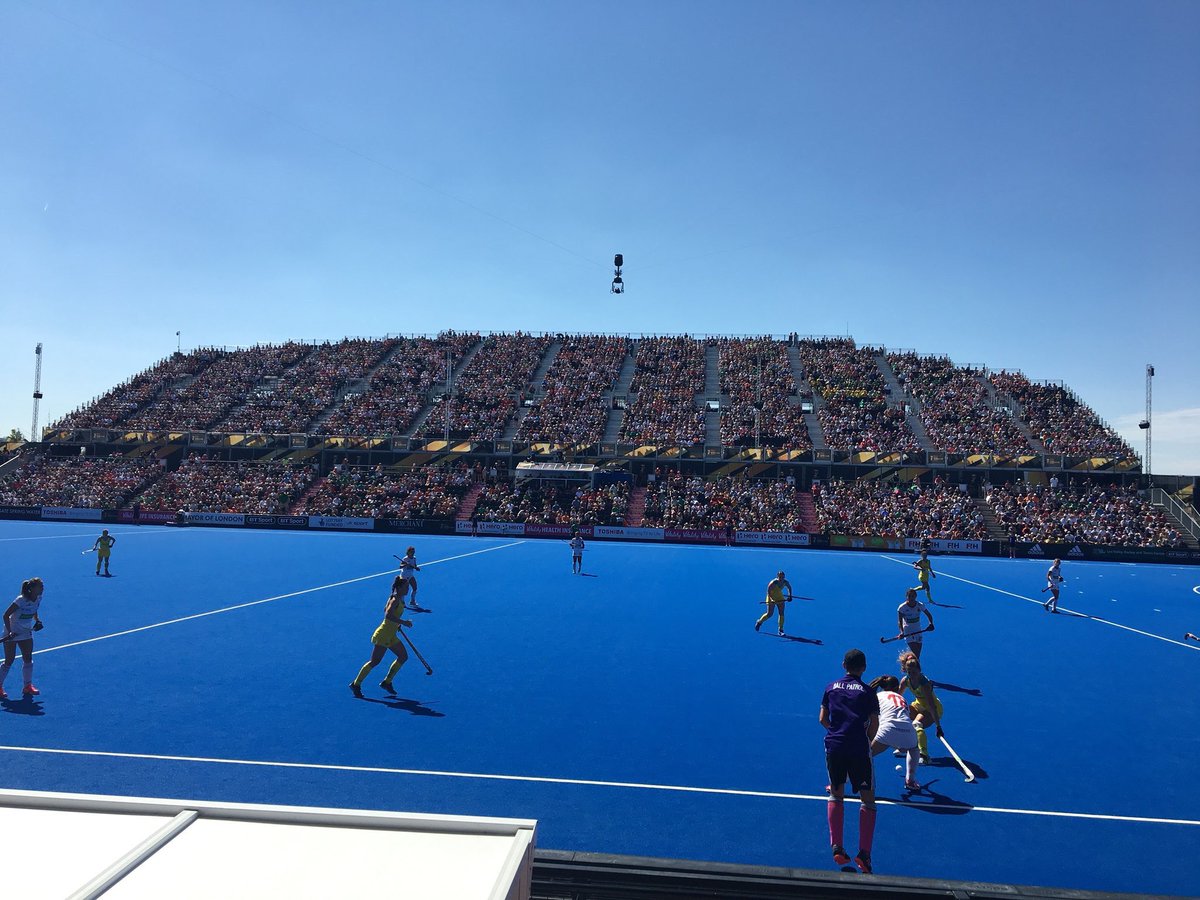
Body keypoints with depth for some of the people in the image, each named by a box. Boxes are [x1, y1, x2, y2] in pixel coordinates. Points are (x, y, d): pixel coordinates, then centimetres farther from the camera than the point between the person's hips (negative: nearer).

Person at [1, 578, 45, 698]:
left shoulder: (38, 599, -5)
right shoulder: (21, 600, -26)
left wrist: (37, 621, -3)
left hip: (26, 632, 6)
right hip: (12, 632, -6)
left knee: (28, 659, 3)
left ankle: (28, 686, 10)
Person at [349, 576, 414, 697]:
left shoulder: (399, 598, 8)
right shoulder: (396, 599, -20)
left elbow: (386, 610, 22)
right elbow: (388, 615, -33)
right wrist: (403, 622, -30)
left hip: (391, 636, 10)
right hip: (383, 635, -10)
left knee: (403, 657, 10)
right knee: (374, 662, -2)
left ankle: (386, 682, 18)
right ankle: (355, 684, 11)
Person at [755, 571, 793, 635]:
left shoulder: (785, 582, -13)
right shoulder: (773, 583, -29)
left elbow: (789, 588, 8)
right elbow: (768, 592, -23)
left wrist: (790, 596, -2)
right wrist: (772, 599, -35)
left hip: (780, 598, 5)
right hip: (771, 597, -5)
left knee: (781, 613, -4)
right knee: (769, 614, -1)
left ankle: (781, 630, 3)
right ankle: (759, 622, 26)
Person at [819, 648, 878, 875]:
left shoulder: (831, 687, 11)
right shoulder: (867, 691, 4)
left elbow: (823, 719, 11)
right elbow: (874, 724, -1)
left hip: (833, 746, 2)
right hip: (858, 749, -2)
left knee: (836, 795, 19)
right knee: (868, 799, 9)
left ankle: (836, 848, 15)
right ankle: (863, 854, -1)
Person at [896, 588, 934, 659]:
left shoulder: (920, 605, -8)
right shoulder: (902, 608, -16)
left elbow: (929, 615, 4)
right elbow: (899, 621, -16)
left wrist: (931, 623, -16)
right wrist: (901, 632, -32)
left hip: (918, 631, 4)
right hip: (908, 632, -4)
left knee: (917, 655, 8)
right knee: (915, 653, -19)